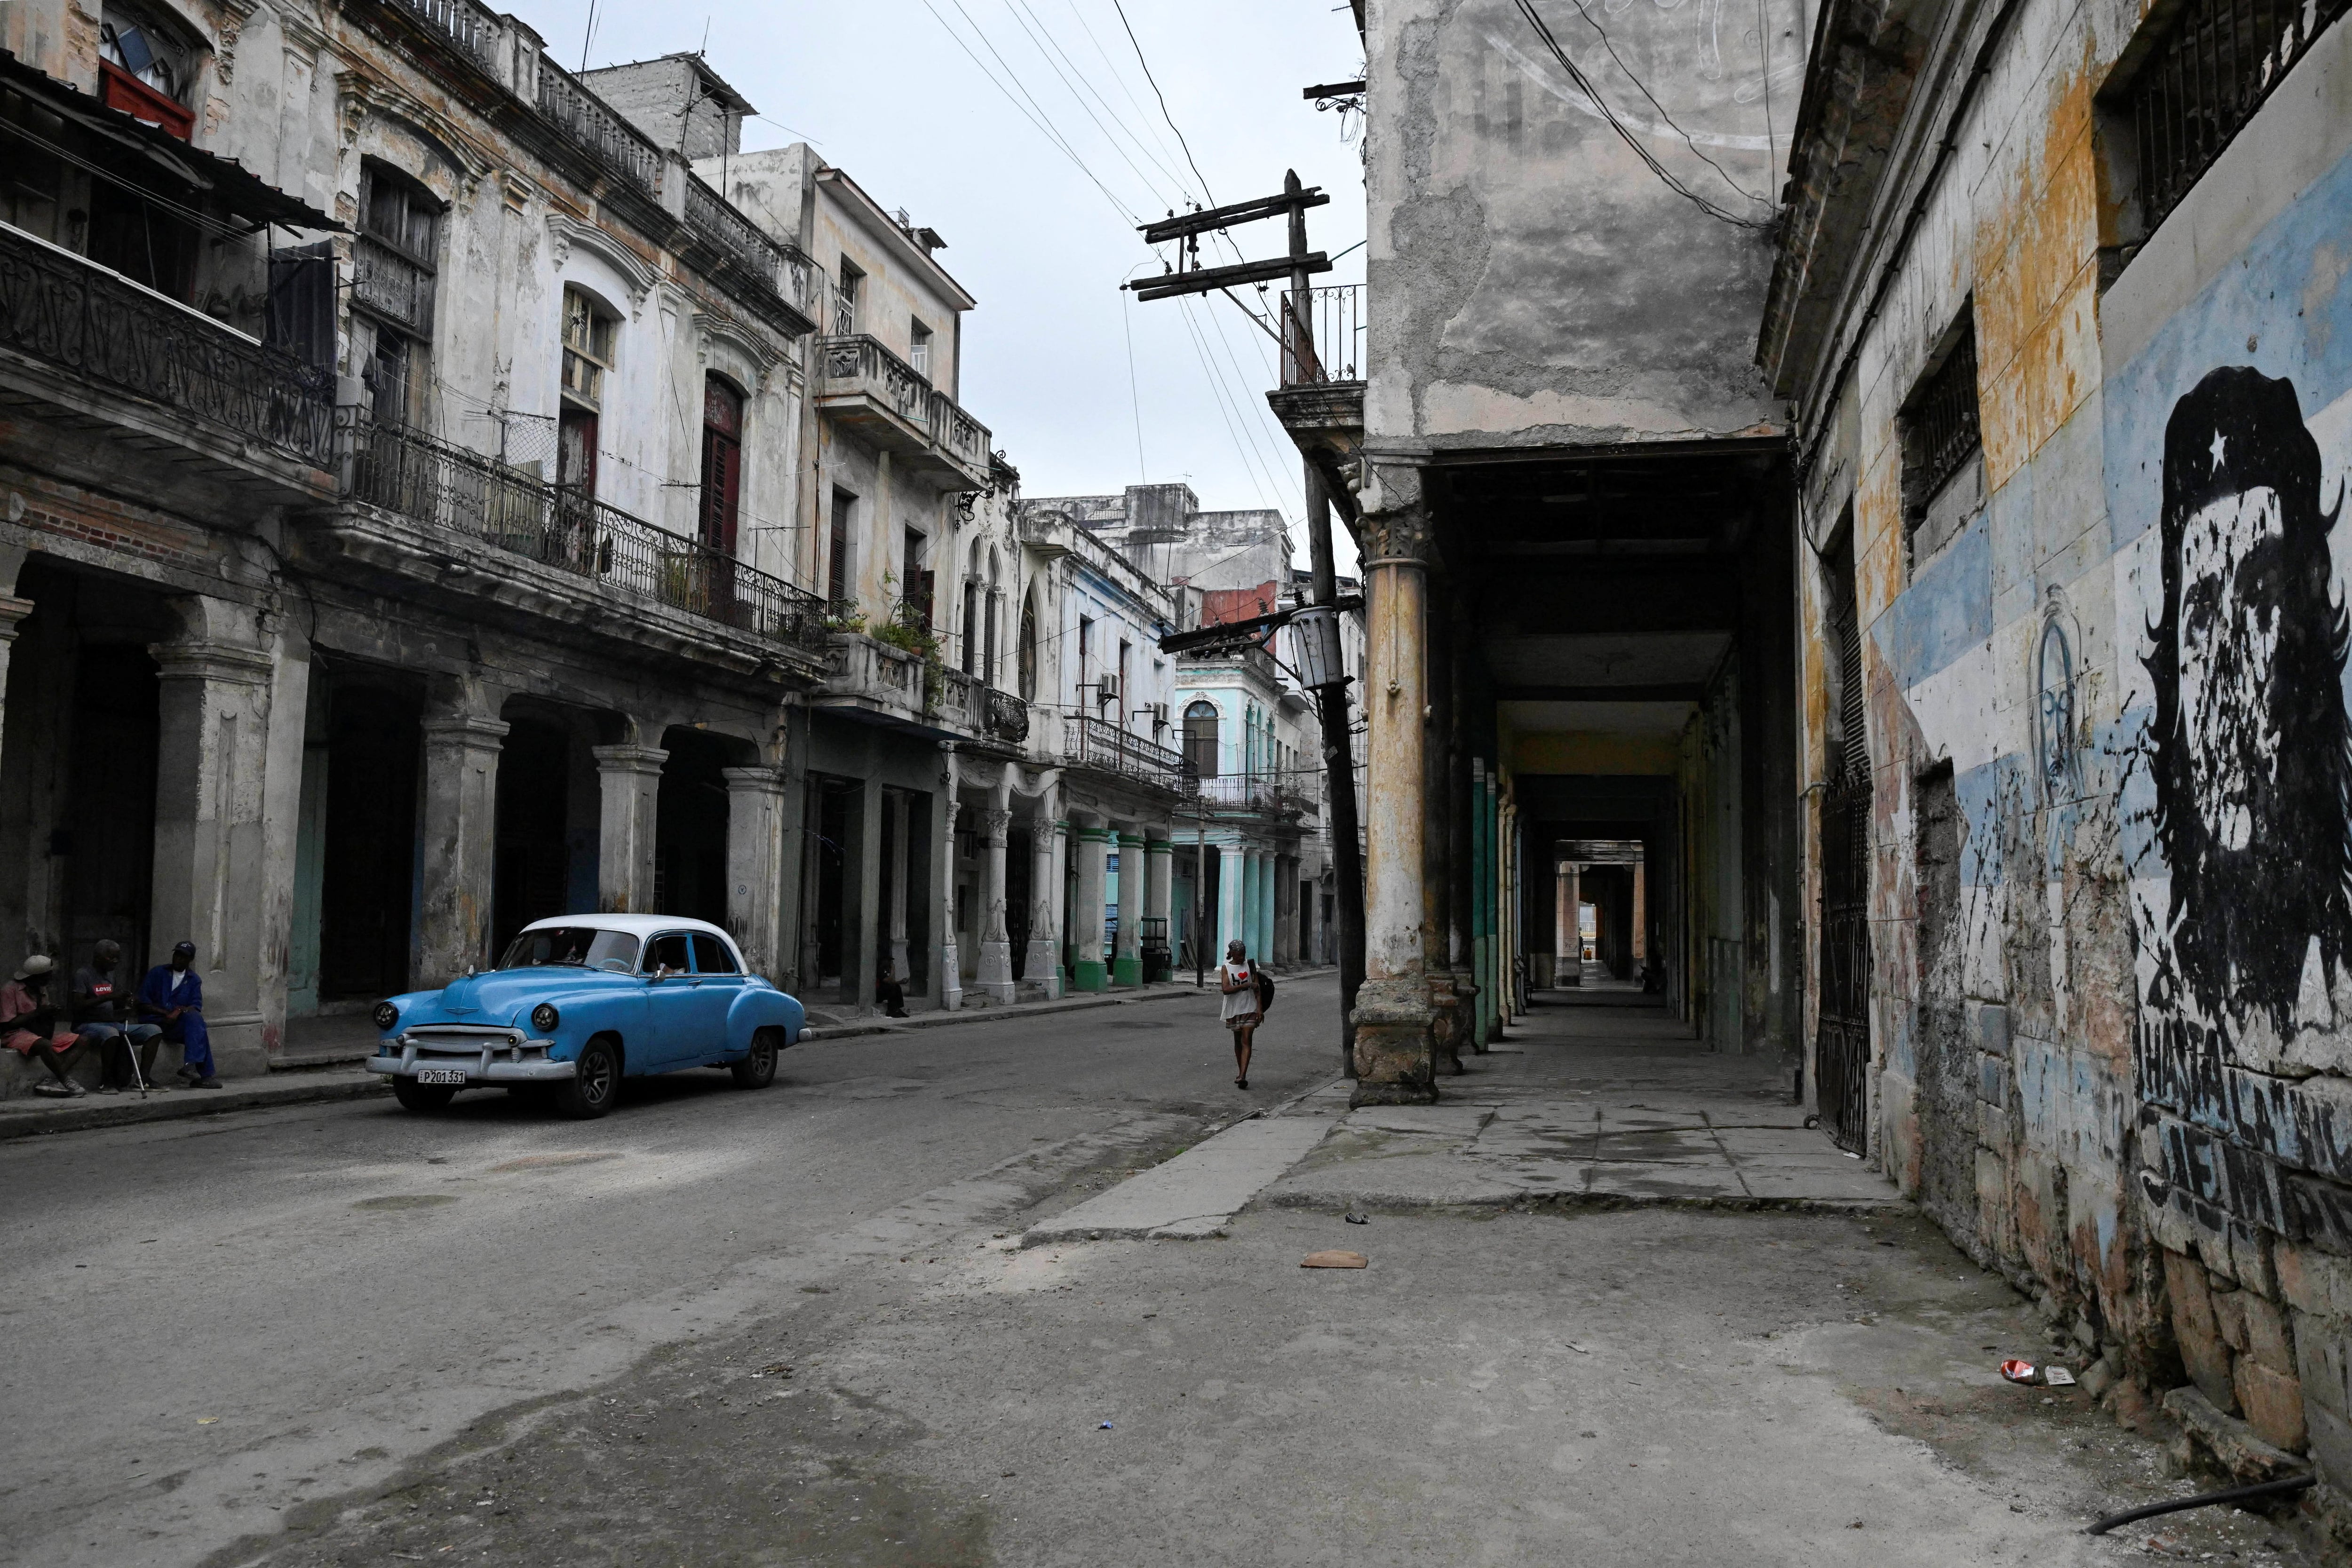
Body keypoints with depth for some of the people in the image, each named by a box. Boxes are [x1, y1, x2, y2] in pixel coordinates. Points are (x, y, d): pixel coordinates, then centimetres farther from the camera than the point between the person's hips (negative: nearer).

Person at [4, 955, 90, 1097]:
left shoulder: (42, 990, 14)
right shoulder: (10, 990, -10)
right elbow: (7, 1024, -15)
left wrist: (50, 1015, -6)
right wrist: (37, 1013, -16)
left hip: (42, 1033, 8)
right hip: (17, 1033, -8)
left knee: (81, 1042, -10)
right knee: (45, 1045, -39)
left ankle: (55, 1081, -30)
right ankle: (67, 1082, -28)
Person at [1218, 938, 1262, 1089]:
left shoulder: (1250, 965, 2)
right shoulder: (1226, 968, -1)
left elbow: (1257, 988, 2)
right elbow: (1225, 989, -14)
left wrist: (1260, 1008, -5)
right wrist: (1245, 985, -20)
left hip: (1250, 1009, -1)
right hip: (1234, 1009, 1)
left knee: (1246, 1042, -10)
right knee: (1238, 1041, 13)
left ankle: (1242, 1076, -18)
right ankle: (1240, 1073, 28)